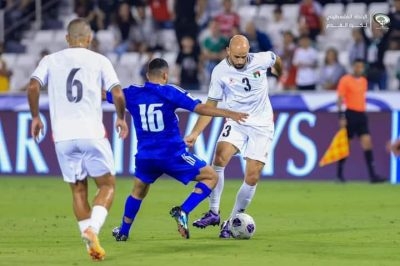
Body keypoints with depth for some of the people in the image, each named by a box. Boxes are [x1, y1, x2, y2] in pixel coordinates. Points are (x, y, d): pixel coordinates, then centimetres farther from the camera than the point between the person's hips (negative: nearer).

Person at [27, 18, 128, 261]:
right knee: (107, 185, 9)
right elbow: (118, 94, -2)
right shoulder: (99, 61, 5)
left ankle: (92, 245, 6)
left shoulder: (51, 60, 9)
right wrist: (121, 118, 16)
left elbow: (33, 87, -4)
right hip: (91, 133, -2)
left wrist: (35, 117, 10)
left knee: (78, 190, 13)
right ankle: (92, 229, -15)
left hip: (63, 137, 2)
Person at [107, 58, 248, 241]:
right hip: (173, 155, -4)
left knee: (138, 192, 29)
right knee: (211, 177, 5)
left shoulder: (132, 94, 4)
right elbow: (199, 108, -14)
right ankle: (183, 212, -9)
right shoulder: (170, 92, -6)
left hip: (145, 156, 5)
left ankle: (123, 232, 35)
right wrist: (228, 114, -13)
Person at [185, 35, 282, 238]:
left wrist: (278, 72, 37)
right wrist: (195, 133, -12)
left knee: (252, 177, -7)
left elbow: (276, 61, 14)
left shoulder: (261, 60, -11)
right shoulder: (220, 72, -11)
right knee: (219, 159, -26)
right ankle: (214, 213, -17)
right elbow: (211, 105, -4)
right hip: (236, 122, 0)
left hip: (262, 125, 0)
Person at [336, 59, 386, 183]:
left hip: (361, 115, 6)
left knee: (367, 143, -5)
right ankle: (339, 174, 15)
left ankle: (372, 175, -9)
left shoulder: (364, 81, 14)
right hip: (350, 114, -6)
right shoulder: (345, 80, -7)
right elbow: (340, 99, -9)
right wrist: (341, 117, -15)